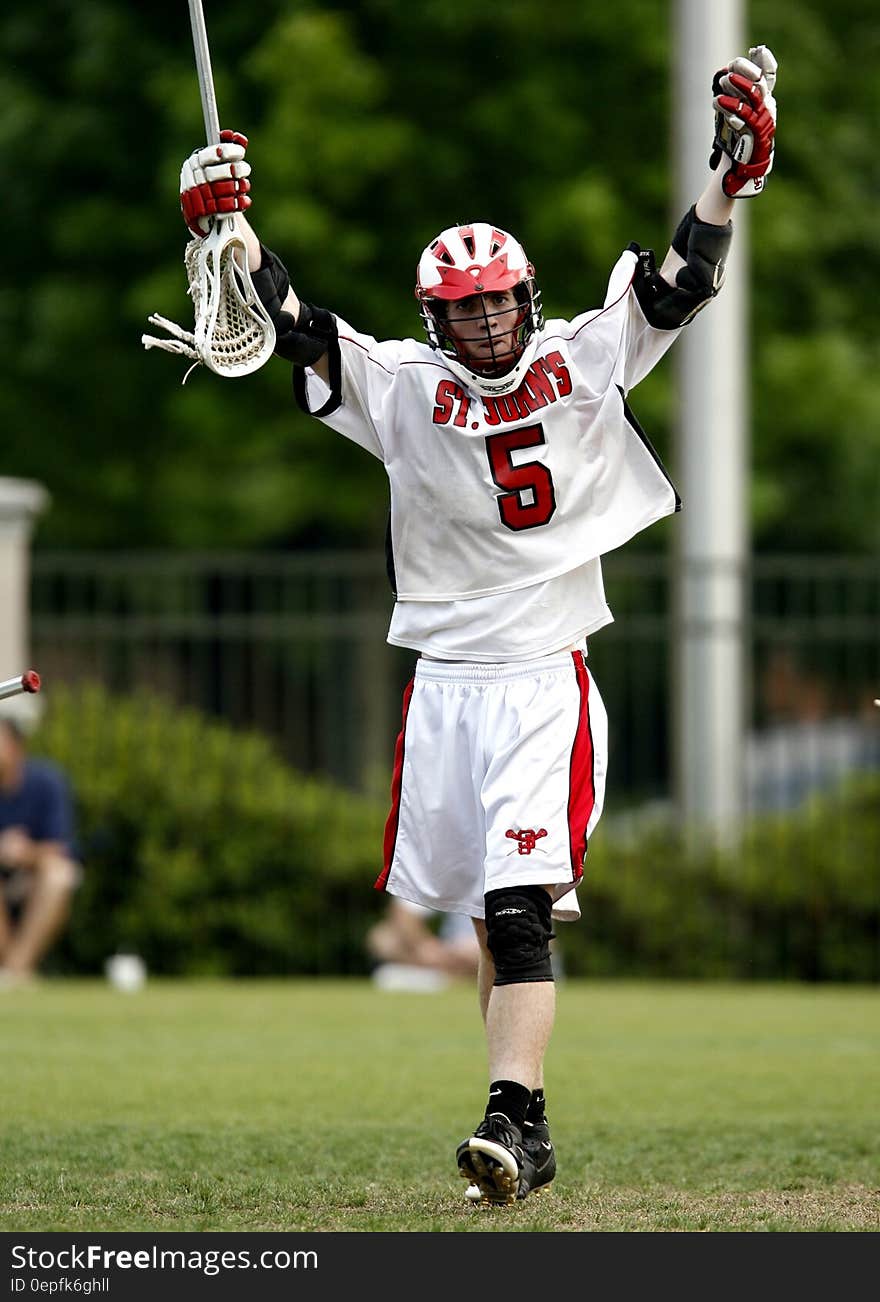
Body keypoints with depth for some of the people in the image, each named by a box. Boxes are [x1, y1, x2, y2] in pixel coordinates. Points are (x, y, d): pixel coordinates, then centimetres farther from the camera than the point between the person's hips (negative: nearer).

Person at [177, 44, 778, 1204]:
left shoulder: (583, 363, 3)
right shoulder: (405, 390, 4)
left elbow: (678, 286, -2)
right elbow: (295, 328, -1)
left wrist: (733, 169, -12)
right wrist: (230, 226, -11)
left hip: (549, 682, -3)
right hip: (445, 683, 3)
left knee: (521, 908, -15)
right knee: (494, 914, 11)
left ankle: (512, 1119, -22)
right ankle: (529, 1130, 22)